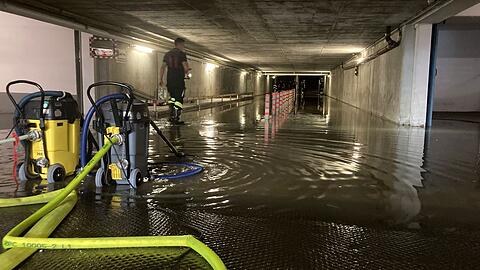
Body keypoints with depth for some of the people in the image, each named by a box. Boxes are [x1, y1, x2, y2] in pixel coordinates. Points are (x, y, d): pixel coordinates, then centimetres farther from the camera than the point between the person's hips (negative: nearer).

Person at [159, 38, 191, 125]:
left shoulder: (167, 54, 14)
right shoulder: (182, 54, -5)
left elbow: (162, 67, 10)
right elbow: (185, 66, -13)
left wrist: (161, 79, 12)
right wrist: (186, 72, 9)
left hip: (169, 80, 6)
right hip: (179, 80, -6)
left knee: (172, 97, 19)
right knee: (179, 99, 0)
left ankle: (172, 116, 15)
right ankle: (176, 119, -1)